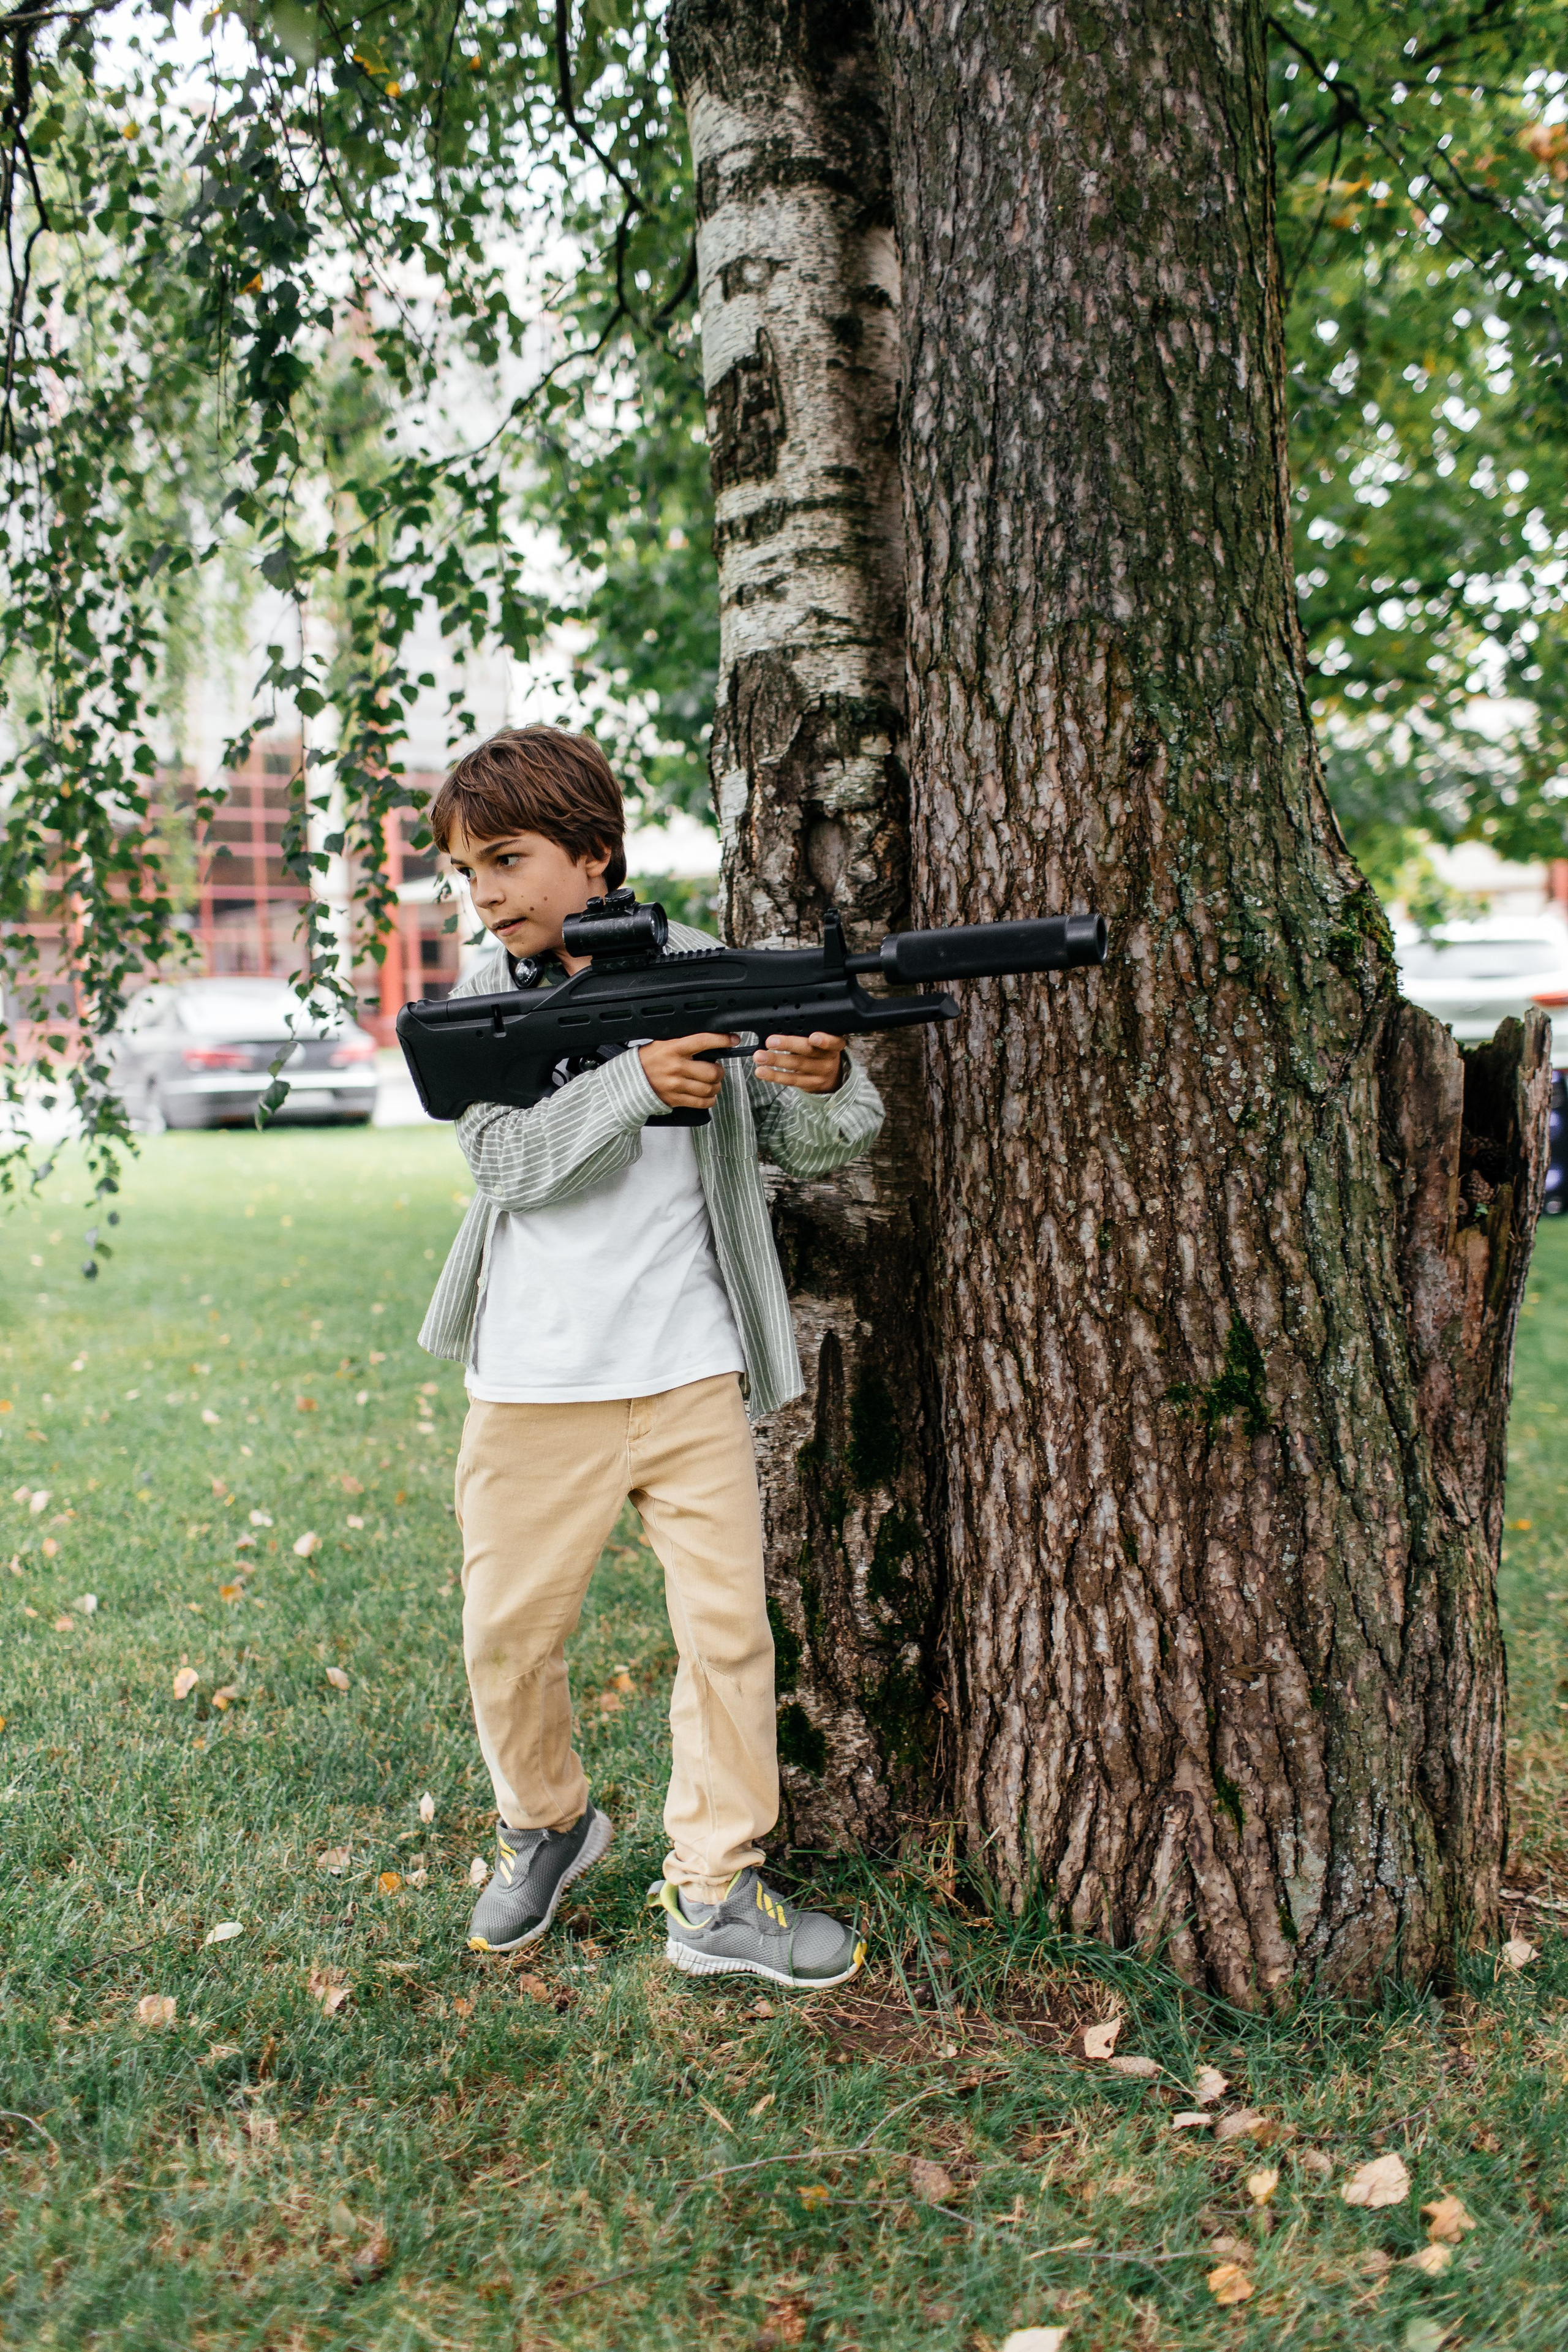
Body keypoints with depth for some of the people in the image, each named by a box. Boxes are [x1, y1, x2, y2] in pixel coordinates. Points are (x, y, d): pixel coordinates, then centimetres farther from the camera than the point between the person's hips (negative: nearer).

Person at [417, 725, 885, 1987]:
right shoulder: (482, 1002, 0)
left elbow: (808, 1145, 1)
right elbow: (510, 1158, -14)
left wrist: (824, 1083, -22)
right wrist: (637, 1083, -29)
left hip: (691, 1370, 0)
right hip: (534, 1383, 0)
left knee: (729, 1625, 3)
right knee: (508, 1634, 9)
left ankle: (717, 1895, 18)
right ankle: (548, 1828, 36)